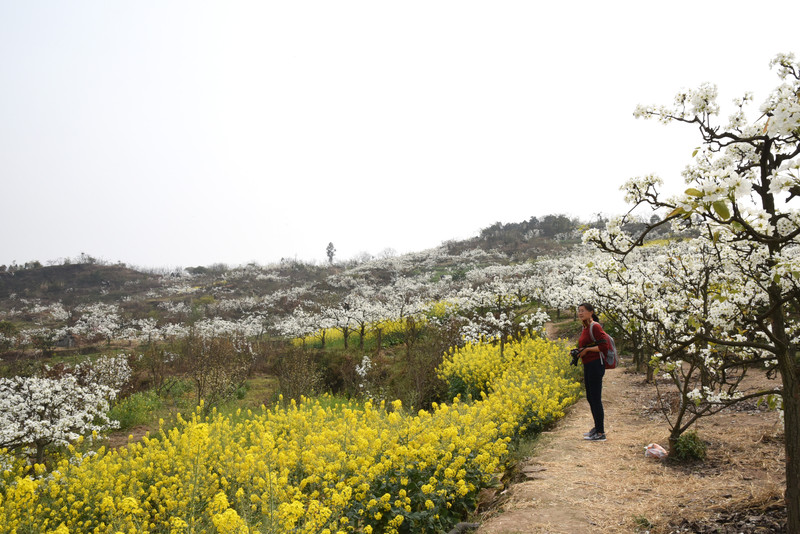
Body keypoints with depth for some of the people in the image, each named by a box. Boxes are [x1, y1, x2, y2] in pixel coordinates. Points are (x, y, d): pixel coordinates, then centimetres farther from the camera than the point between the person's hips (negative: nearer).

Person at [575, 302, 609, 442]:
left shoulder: (595, 326, -14)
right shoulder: (585, 328, 13)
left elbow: (604, 347, -19)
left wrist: (587, 349, -16)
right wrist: (578, 352, 6)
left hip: (595, 366, -10)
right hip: (587, 366, 10)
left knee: (595, 399, -5)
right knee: (590, 398, 16)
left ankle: (601, 433, 3)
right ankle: (597, 427, 29)